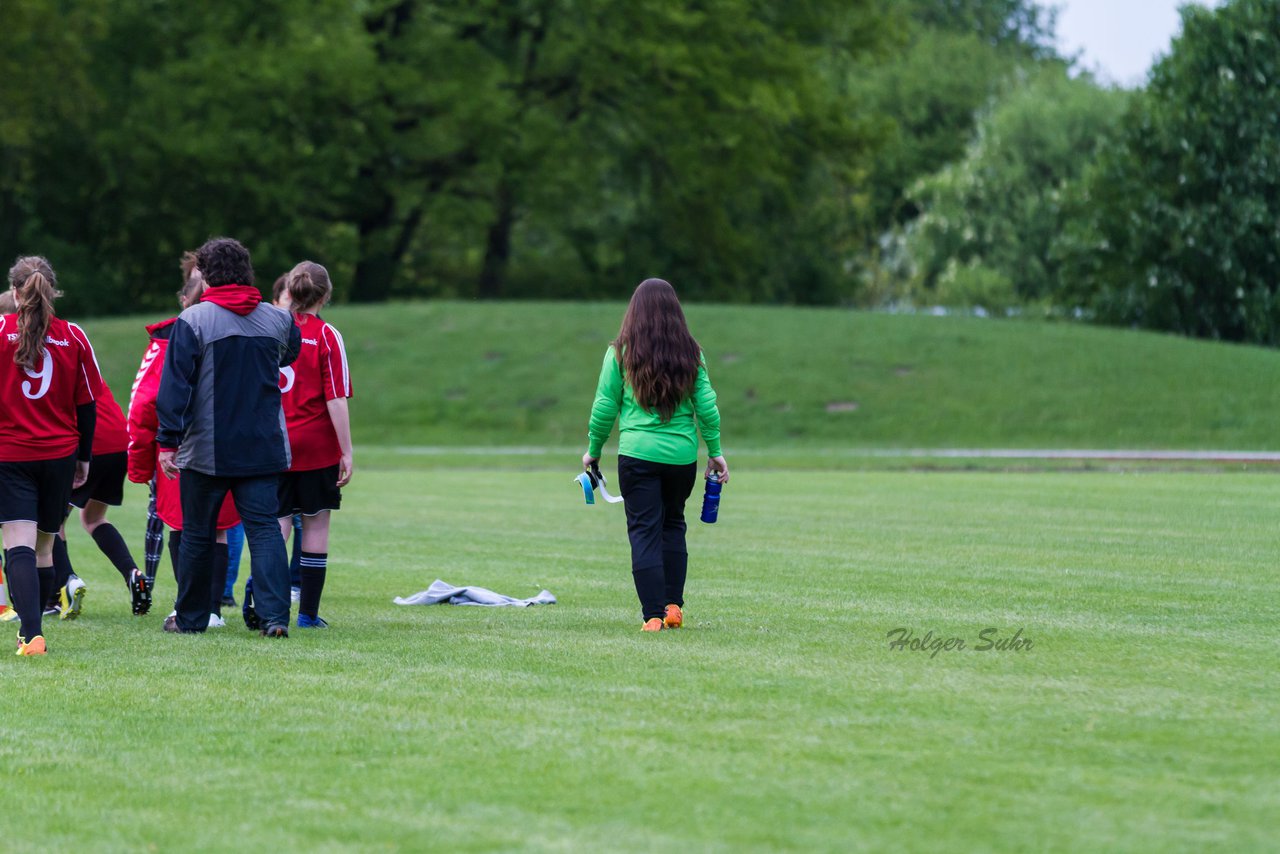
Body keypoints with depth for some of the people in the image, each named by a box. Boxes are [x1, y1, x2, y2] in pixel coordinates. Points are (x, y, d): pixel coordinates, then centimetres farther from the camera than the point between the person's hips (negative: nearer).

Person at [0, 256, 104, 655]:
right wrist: (83, 457, 16)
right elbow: (87, 405, 6)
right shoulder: (73, 337, 1)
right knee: (43, 546, 15)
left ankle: (32, 634, -24)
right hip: (59, 455, 3)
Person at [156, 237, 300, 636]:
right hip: (264, 449, 3)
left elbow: (175, 386, -11)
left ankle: (190, 617, 19)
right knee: (264, 529, 0)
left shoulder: (193, 321, -10)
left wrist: (168, 442, -8)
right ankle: (274, 615, -13)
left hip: (206, 451, -2)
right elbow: (290, 353, 24)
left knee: (197, 535, 10)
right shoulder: (278, 320, 2)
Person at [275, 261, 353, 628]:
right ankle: (308, 613, 8)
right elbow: (336, 399, -11)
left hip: (273, 445, 3)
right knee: (316, 525, 6)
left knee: (278, 524, 6)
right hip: (318, 447, -3)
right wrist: (346, 451, -7)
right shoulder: (326, 336, -8)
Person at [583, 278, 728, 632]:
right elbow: (706, 406, 4)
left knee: (644, 531, 0)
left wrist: (593, 450, 13)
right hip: (682, 455, 3)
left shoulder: (621, 353, -3)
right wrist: (715, 451, 13)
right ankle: (674, 606, 17)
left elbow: (604, 406, 1)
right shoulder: (690, 353, 3)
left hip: (637, 453, -3)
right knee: (673, 526, 20)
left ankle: (654, 615, -6)